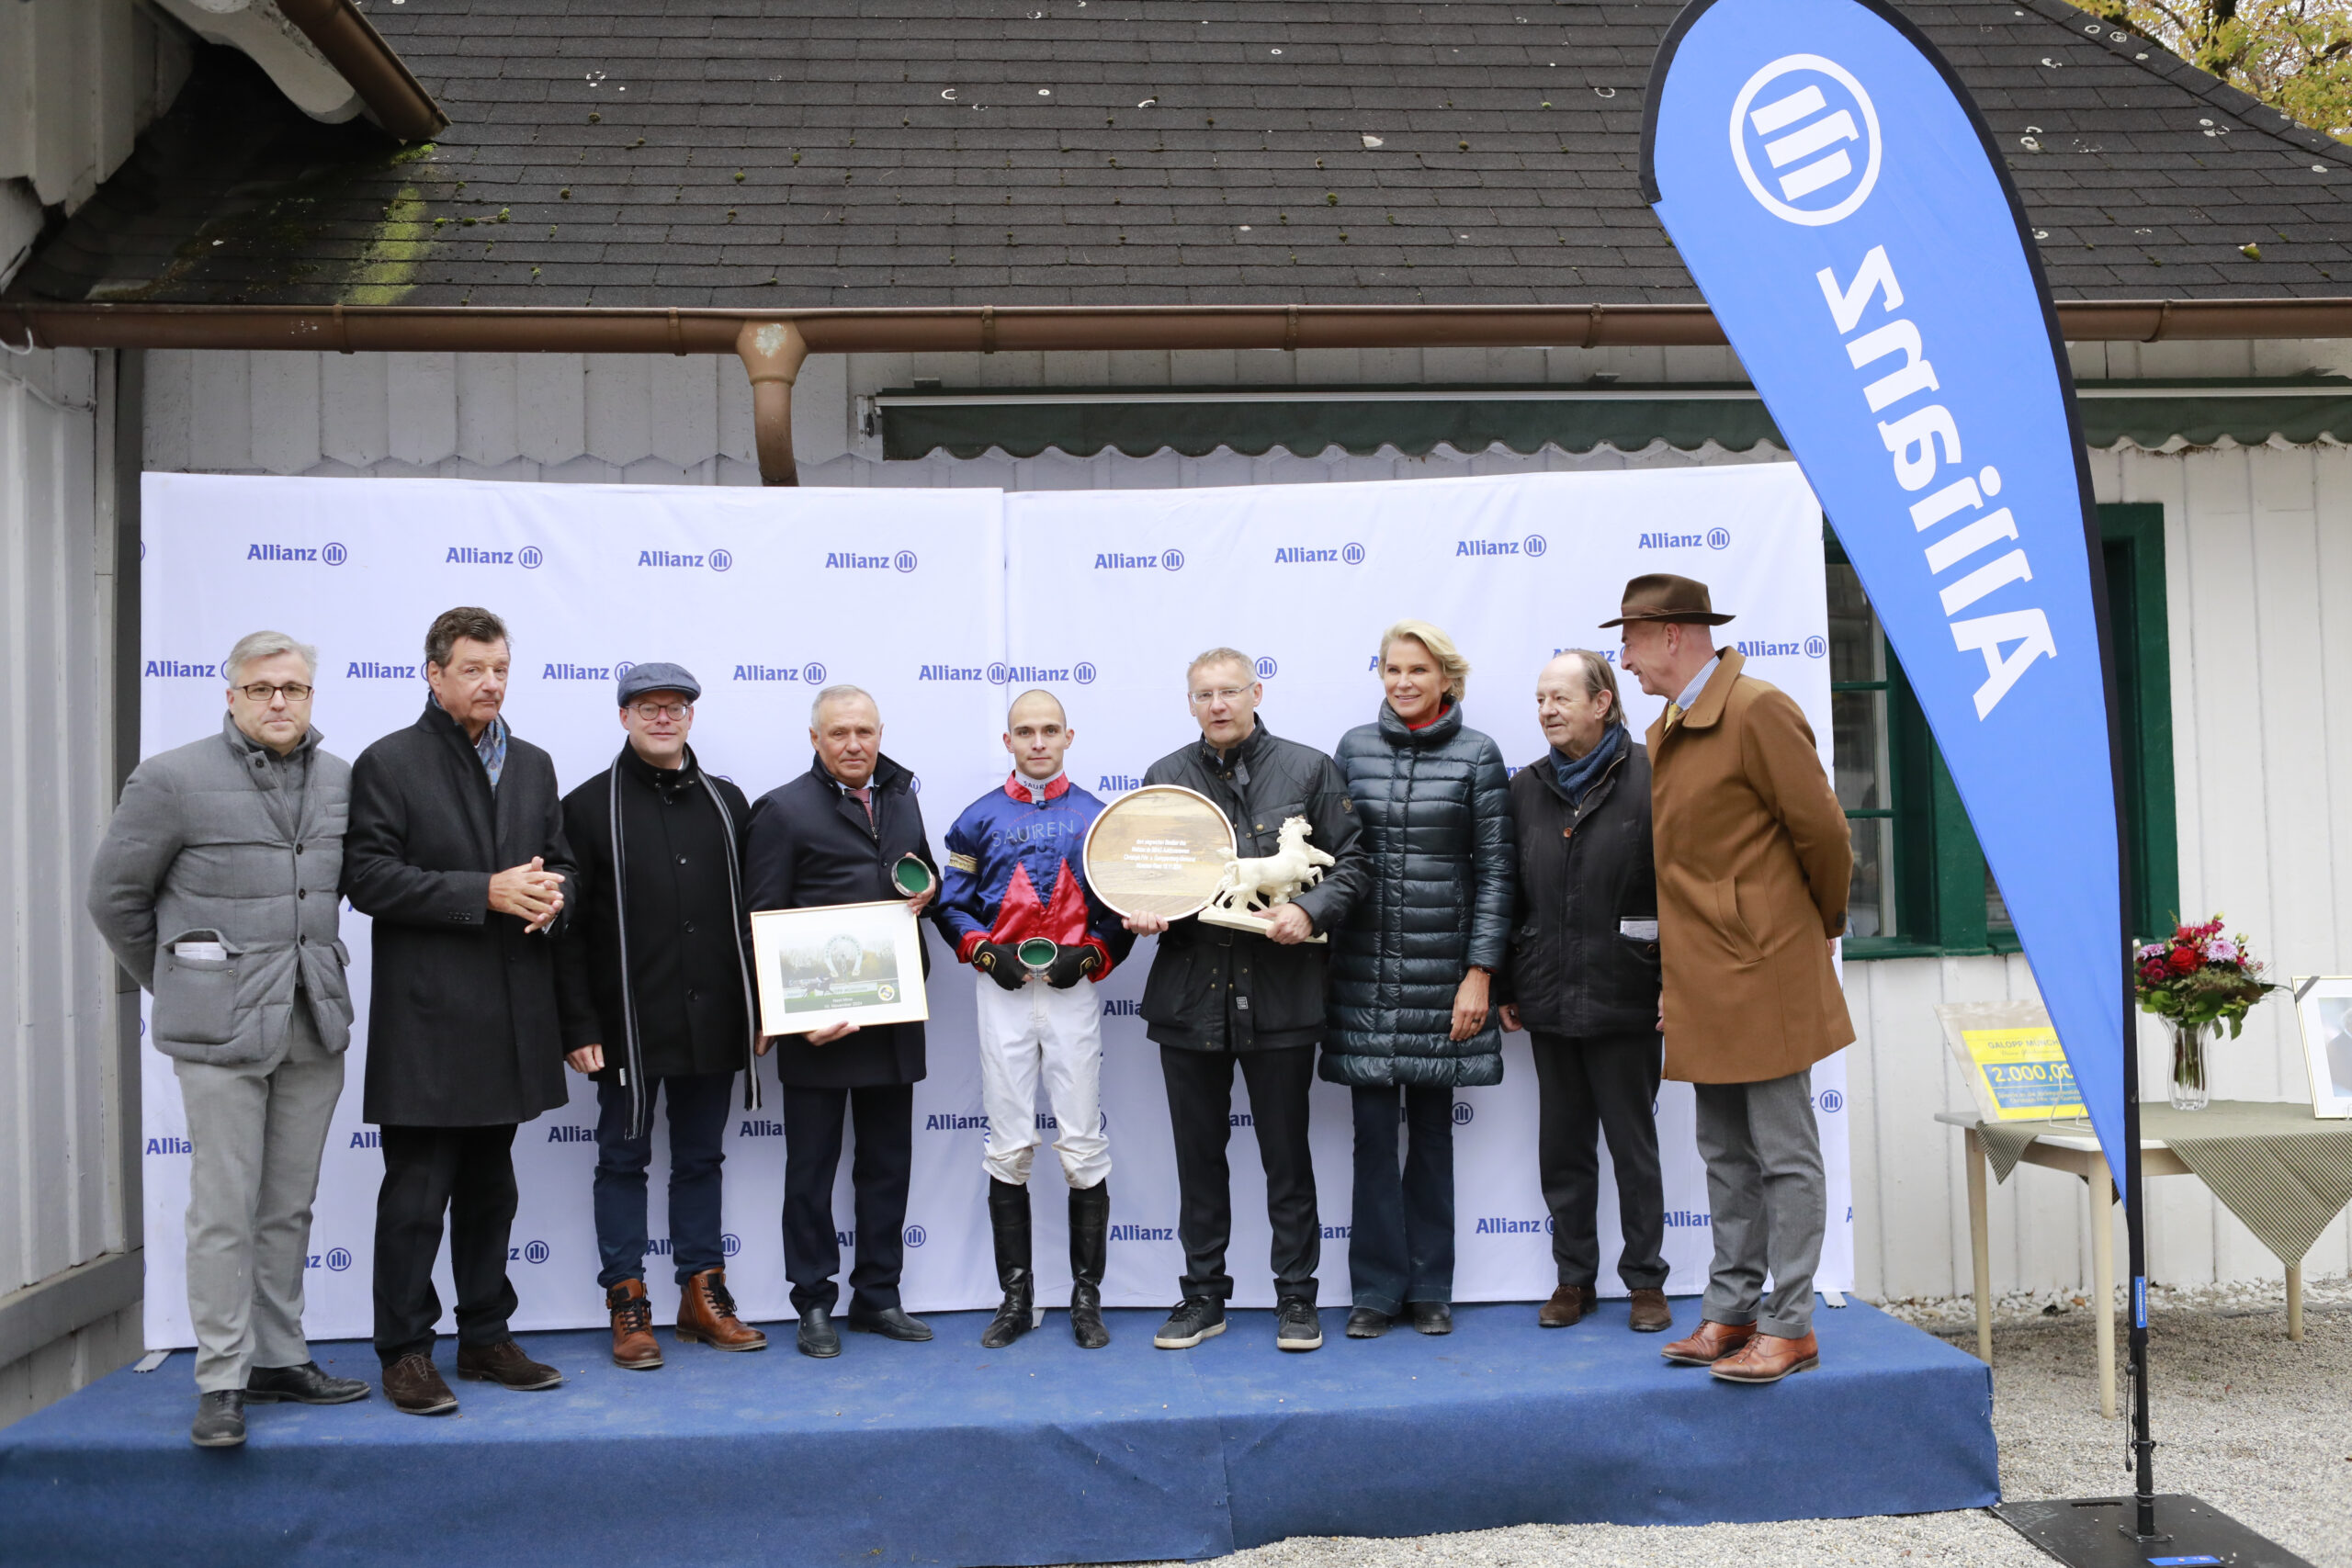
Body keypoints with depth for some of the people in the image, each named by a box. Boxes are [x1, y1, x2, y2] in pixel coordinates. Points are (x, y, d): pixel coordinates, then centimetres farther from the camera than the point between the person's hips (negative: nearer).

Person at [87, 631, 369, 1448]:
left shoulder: (341, 780, 6)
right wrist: (176, 985, 9)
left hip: (314, 1027, 4)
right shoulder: (174, 779, -6)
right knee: (224, 1211, -1)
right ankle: (222, 1381, 8)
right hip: (221, 1030, -4)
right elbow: (115, 896, 2)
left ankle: (280, 1360, 23)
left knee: (289, 1207, 12)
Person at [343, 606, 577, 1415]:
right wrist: (486, 893, -20)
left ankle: (485, 1338, 25)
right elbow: (370, 878, -13)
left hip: (511, 1015, 6)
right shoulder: (388, 763, -4)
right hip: (426, 1016, -6)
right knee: (416, 1192, 0)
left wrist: (550, 895, -7)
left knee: (491, 1188, 15)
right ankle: (406, 1352, 11)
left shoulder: (533, 765, 14)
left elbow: (560, 862, 18)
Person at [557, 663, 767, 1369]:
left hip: (712, 1021, 3)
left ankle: (703, 1296, 21)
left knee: (701, 1158, 12)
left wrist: (757, 1010, 7)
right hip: (629, 1024, -3)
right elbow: (567, 927, -5)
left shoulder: (726, 801, 10)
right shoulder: (589, 806, -1)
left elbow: (752, 910, 12)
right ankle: (627, 1306, 15)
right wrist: (579, 1026, -11)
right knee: (624, 1159, 6)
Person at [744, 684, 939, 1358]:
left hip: (895, 1018, 6)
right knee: (811, 1168, 4)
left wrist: (926, 891, 1)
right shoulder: (783, 810, -5)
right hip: (818, 1024, -6)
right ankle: (814, 1303, 16)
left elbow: (925, 870, 27)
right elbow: (765, 923, -8)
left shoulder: (901, 798, 13)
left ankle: (878, 1296, 24)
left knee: (888, 1161, 13)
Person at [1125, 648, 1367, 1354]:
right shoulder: (1164, 777, 9)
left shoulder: (1309, 769, 2)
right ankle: (1203, 1295, 23)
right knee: (1198, 1154, 11)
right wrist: (1140, 909, -5)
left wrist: (1310, 909, -15)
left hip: (1281, 993, -2)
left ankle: (1296, 1296, 19)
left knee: (1287, 1154, 6)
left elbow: (1349, 859, 1)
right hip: (1189, 992, 2)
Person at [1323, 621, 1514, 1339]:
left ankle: (1430, 1288, 19)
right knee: (1374, 1133, 3)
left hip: (1441, 966, -1)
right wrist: (1321, 937, 4)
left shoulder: (1477, 755, 1)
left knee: (1431, 1131, 7)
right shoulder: (1354, 747, 7)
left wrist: (1480, 972, -6)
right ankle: (1376, 1289, 13)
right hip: (1365, 966, 1)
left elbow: (1496, 870, -1)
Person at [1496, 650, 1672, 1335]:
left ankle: (1646, 1280, 18)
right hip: (1548, 996, 4)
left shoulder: (1650, 777, -5)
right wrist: (1507, 987, 8)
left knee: (1633, 1141, 6)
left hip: (1622, 995, -4)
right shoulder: (1526, 787, 8)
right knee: (1562, 1144, 10)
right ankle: (1574, 1278, 22)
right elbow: (1509, 892, 10)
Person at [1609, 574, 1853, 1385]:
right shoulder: (1664, 733, 15)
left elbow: (1823, 833, -10)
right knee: (1725, 1155, 14)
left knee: (1784, 1154, 0)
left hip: (1764, 974, -9)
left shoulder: (1757, 711, -12)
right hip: (1705, 983, 9)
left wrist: (1819, 929, 4)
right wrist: (1674, 977, 15)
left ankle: (1790, 1326, 8)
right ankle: (1730, 1312, 23)